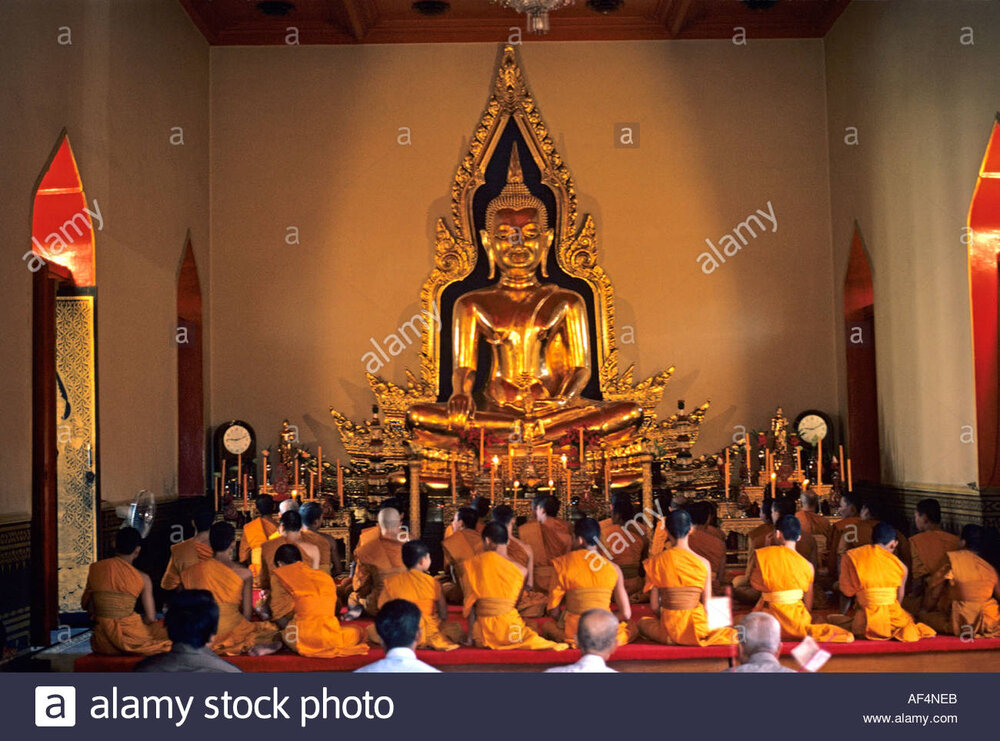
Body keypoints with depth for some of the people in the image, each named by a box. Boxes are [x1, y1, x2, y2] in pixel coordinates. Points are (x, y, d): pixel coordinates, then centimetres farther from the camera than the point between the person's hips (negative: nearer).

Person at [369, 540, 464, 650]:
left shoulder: (391, 582, -5)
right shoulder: (433, 583, -8)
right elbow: (444, 615, -4)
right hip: (428, 632, 0)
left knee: (371, 629, 27)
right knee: (457, 629, 23)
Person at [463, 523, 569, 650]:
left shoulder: (474, 563, 1)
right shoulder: (520, 570, 2)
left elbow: (469, 603, 3)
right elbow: (516, 604, 9)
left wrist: (470, 636, 9)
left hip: (482, 635, 2)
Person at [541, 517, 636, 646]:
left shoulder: (563, 564, -6)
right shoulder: (613, 568, -1)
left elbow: (553, 611, -4)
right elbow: (626, 614, -1)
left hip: (572, 632, -1)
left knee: (546, 626, 33)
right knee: (631, 628, 34)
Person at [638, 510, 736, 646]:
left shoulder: (656, 562, -8)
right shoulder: (703, 563, -7)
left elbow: (654, 606, -3)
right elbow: (707, 606, -3)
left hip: (669, 627, -1)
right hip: (696, 626, 1)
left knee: (643, 622, 31)